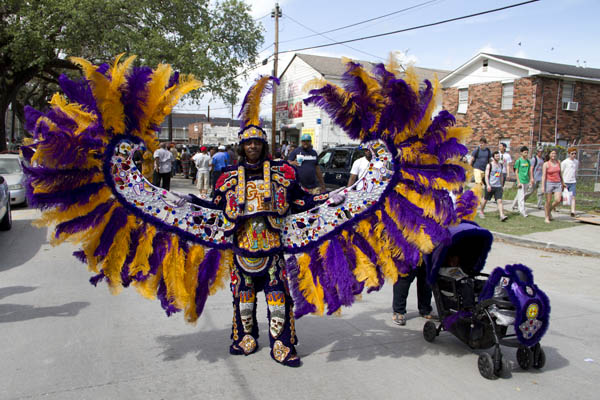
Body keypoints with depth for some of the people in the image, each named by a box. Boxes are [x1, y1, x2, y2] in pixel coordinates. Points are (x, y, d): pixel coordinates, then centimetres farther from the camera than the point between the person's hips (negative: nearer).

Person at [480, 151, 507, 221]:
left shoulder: (501, 165, 11)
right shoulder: (489, 165, -5)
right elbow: (486, 176, -11)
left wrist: (501, 185, 21)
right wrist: (488, 185, -21)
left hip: (498, 186, 4)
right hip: (490, 186, -4)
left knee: (499, 201, -9)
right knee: (485, 200, 10)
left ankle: (502, 215, -18)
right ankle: (481, 212, 31)